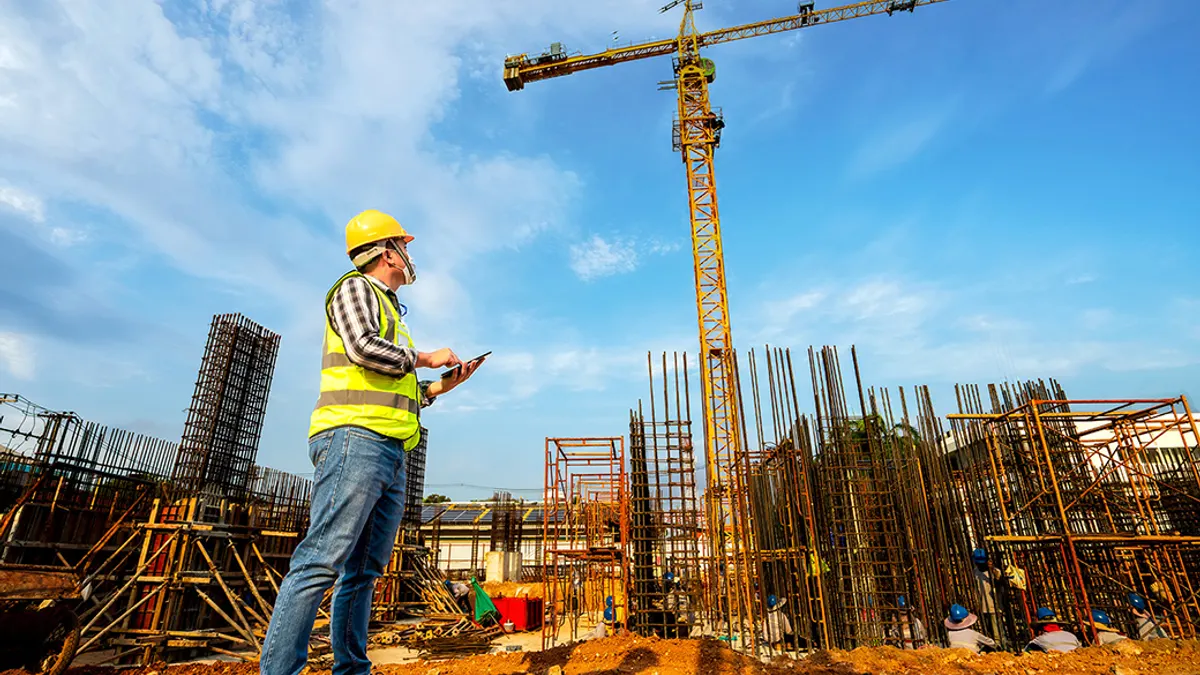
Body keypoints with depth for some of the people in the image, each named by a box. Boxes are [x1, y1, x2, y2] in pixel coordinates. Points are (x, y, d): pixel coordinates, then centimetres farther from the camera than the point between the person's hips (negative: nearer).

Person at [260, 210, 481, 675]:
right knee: (323, 561, -14)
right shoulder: (356, 288, 5)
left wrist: (442, 386, 20)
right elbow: (363, 348, -16)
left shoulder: (390, 311, 30)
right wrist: (425, 357, -4)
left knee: (364, 570, 8)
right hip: (355, 439, -9)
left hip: (389, 453, 9)